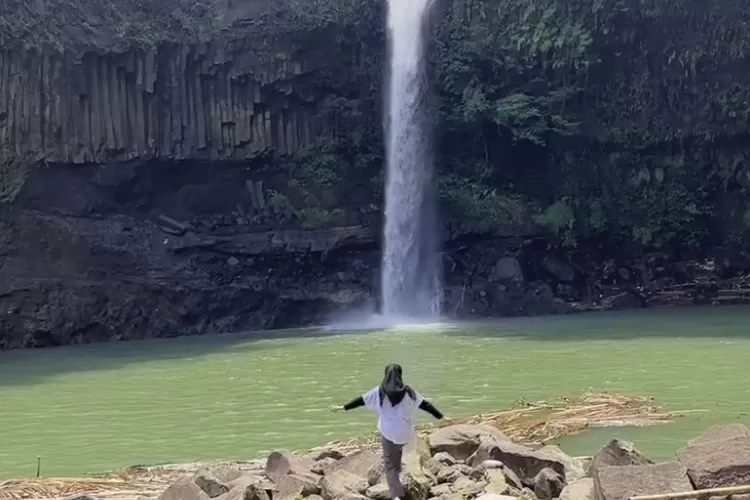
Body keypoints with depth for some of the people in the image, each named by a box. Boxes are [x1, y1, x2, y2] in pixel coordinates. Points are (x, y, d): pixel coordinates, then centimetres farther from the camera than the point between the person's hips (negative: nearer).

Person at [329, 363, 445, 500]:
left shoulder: (379, 391, -7)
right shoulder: (407, 391, -6)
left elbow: (361, 400, -3)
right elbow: (425, 404, -3)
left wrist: (343, 407, 6)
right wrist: (441, 417, 4)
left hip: (388, 433, -2)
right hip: (404, 432, 2)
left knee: (391, 465, 3)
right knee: (397, 450, 34)